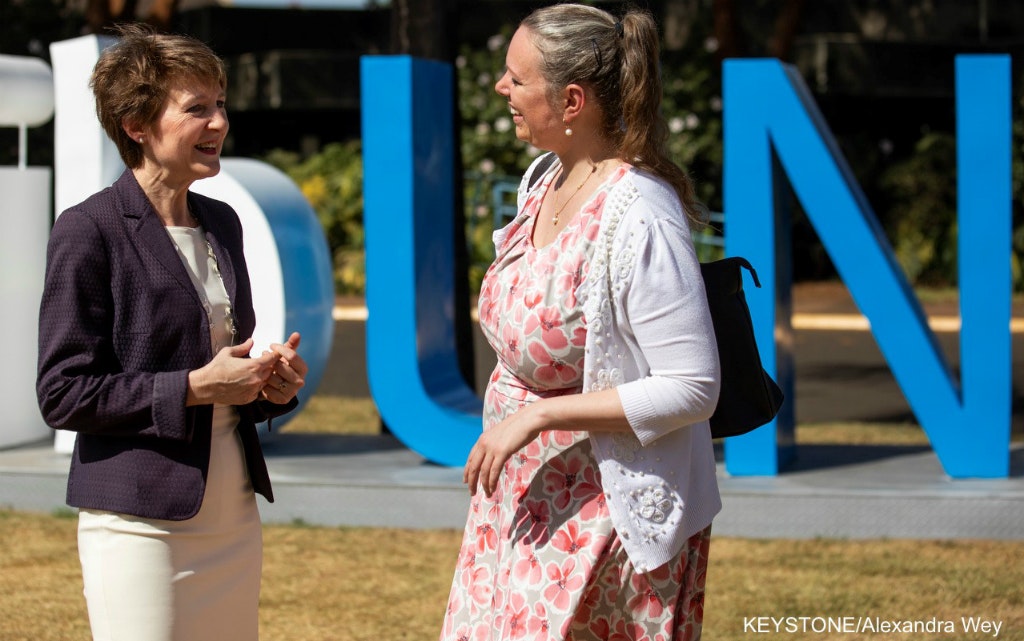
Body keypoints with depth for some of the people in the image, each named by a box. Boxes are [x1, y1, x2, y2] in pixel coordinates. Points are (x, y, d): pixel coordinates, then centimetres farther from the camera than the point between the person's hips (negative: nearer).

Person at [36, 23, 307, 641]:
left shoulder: (221, 223, 13)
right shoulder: (89, 231, -8)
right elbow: (63, 393, -12)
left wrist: (272, 382, 3)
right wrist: (192, 388, -17)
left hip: (234, 517, 7)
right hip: (141, 526, -7)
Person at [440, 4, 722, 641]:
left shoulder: (638, 219, -23)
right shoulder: (547, 178, 5)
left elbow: (691, 388, -25)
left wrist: (535, 417, -24)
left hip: (603, 511, -9)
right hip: (525, 496, 9)